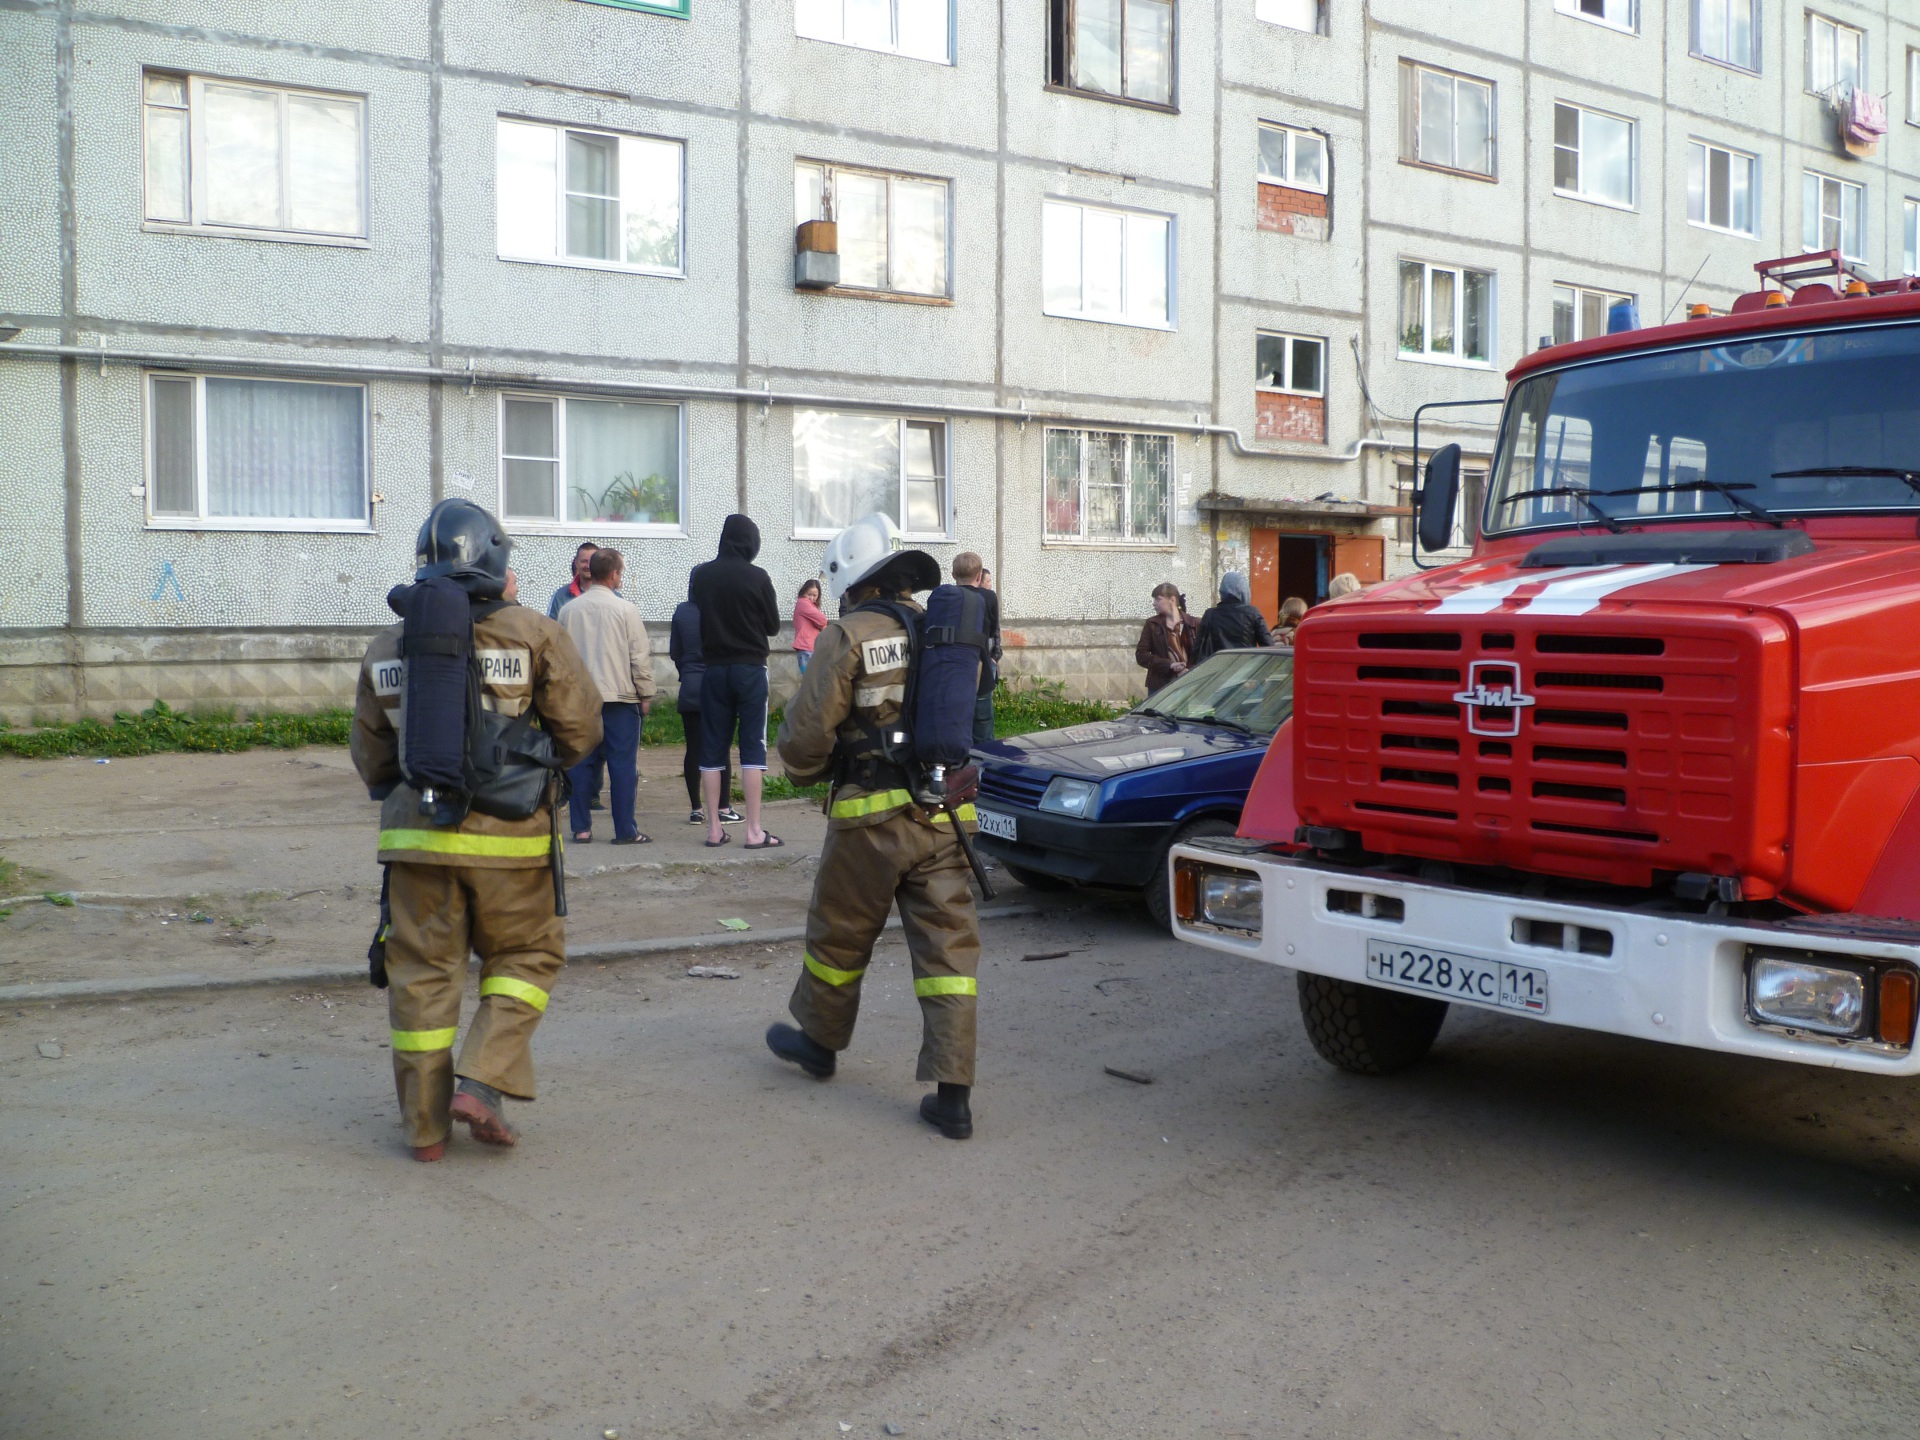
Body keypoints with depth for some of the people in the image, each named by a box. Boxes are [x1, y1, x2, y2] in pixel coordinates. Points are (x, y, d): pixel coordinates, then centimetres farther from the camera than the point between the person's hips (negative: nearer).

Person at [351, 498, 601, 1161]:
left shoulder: (388, 646, 5)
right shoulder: (534, 634, -7)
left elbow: (369, 757, 12)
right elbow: (581, 729, -3)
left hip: (417, 833, 3)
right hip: (508, 834, -3)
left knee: (423, 971, 11)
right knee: (526, 955, 14)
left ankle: (425, 1124, 18)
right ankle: (482, 1085, 1)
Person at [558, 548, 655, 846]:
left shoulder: (568, 610, 4)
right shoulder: (626, 610, -7)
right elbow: (640, 656, -6)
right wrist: (646, 695, 4)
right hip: (620, 697, -4)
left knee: (580, 762, 8)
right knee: (623, 765, 1)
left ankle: (581, 828, 10)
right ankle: (625, 830, 2)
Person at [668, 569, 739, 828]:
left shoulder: (681, 612, 0)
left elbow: (674, 651, 6)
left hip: (689, 688, 3)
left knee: (693, 749, 6)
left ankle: (695, 809, 8)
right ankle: (724, 809, 4)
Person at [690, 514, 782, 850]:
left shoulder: (701, 575, 0)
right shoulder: (756, 577, -9)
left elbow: (695, 618, 10)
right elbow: (773, 626, 0)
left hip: (714, 668, 3)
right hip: (750, 668, -3)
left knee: (712, 749, 8)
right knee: (753, 747, -1)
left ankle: (713, 829, 10)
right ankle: (754, 831, -4)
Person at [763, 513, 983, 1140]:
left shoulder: (847, 637, -9)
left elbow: (805, 733, -10)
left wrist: (807, 770, 11)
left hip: (872, 816, -4)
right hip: (944, 816, 4)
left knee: (839, 935, 17)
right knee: (949, 946, 3)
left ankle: (818, 1040, 38)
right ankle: (952, 1094, 1)